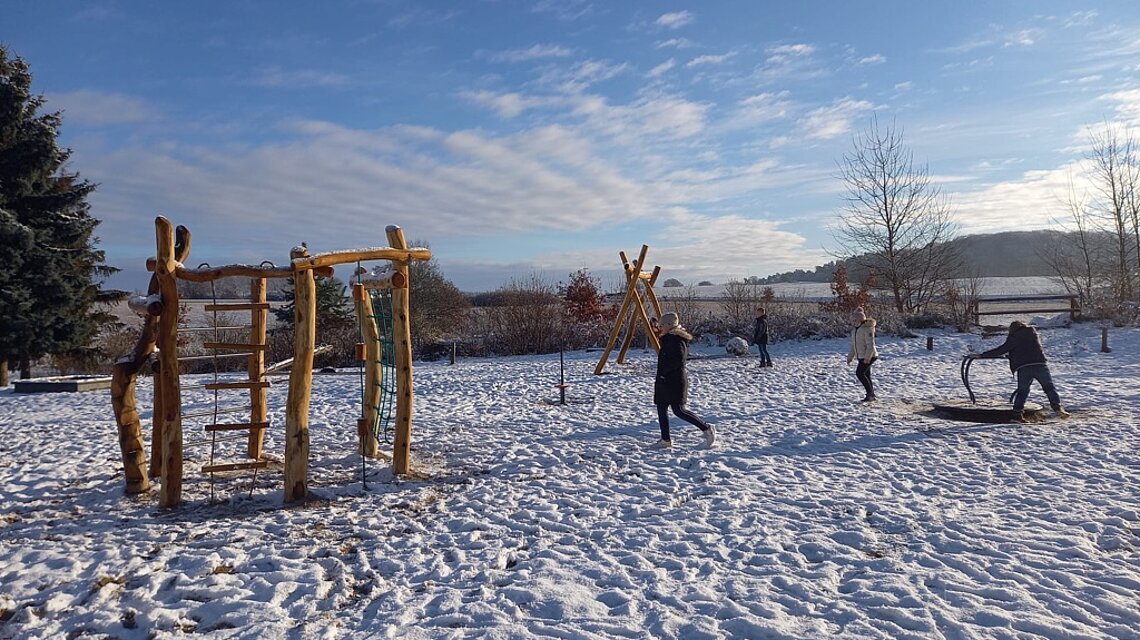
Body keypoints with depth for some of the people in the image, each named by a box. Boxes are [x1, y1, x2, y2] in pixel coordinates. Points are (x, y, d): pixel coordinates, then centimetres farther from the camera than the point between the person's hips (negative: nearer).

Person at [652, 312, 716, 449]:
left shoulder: (676, 340, -17)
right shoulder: (669, 338, 15)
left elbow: (679, 359, -26)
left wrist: (663, 370, -21)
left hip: (675, 382, -11)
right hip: (666, 381, 11)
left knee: (678, 410, -8)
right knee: (661, 409, 10)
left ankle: (706, 428, 3)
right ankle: (665, 440, 15)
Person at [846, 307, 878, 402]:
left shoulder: (867, 329, -14)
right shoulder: (854, 330, 14)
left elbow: (870, 345, -20)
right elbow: (853, 346, 21)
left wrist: (867, 357, -25)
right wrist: (850, 357, 18)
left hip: (868, 357, -9)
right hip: (861, 357, 9)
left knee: (859, 373, -17)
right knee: (866, 375, 11)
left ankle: (870, 393, -10)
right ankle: (871, 395, 19)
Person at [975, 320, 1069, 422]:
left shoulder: (1013, 338, 6)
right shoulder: (1033, 332, 20)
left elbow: (1001, 350, 2)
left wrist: (981, 355, 6)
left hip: (1023, 368, -2)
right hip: (1040, 365, 2)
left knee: (1022, 391, 7)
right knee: (1049, 387, 12)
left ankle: (1017, 414, 2)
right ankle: (1057, 407, 1)